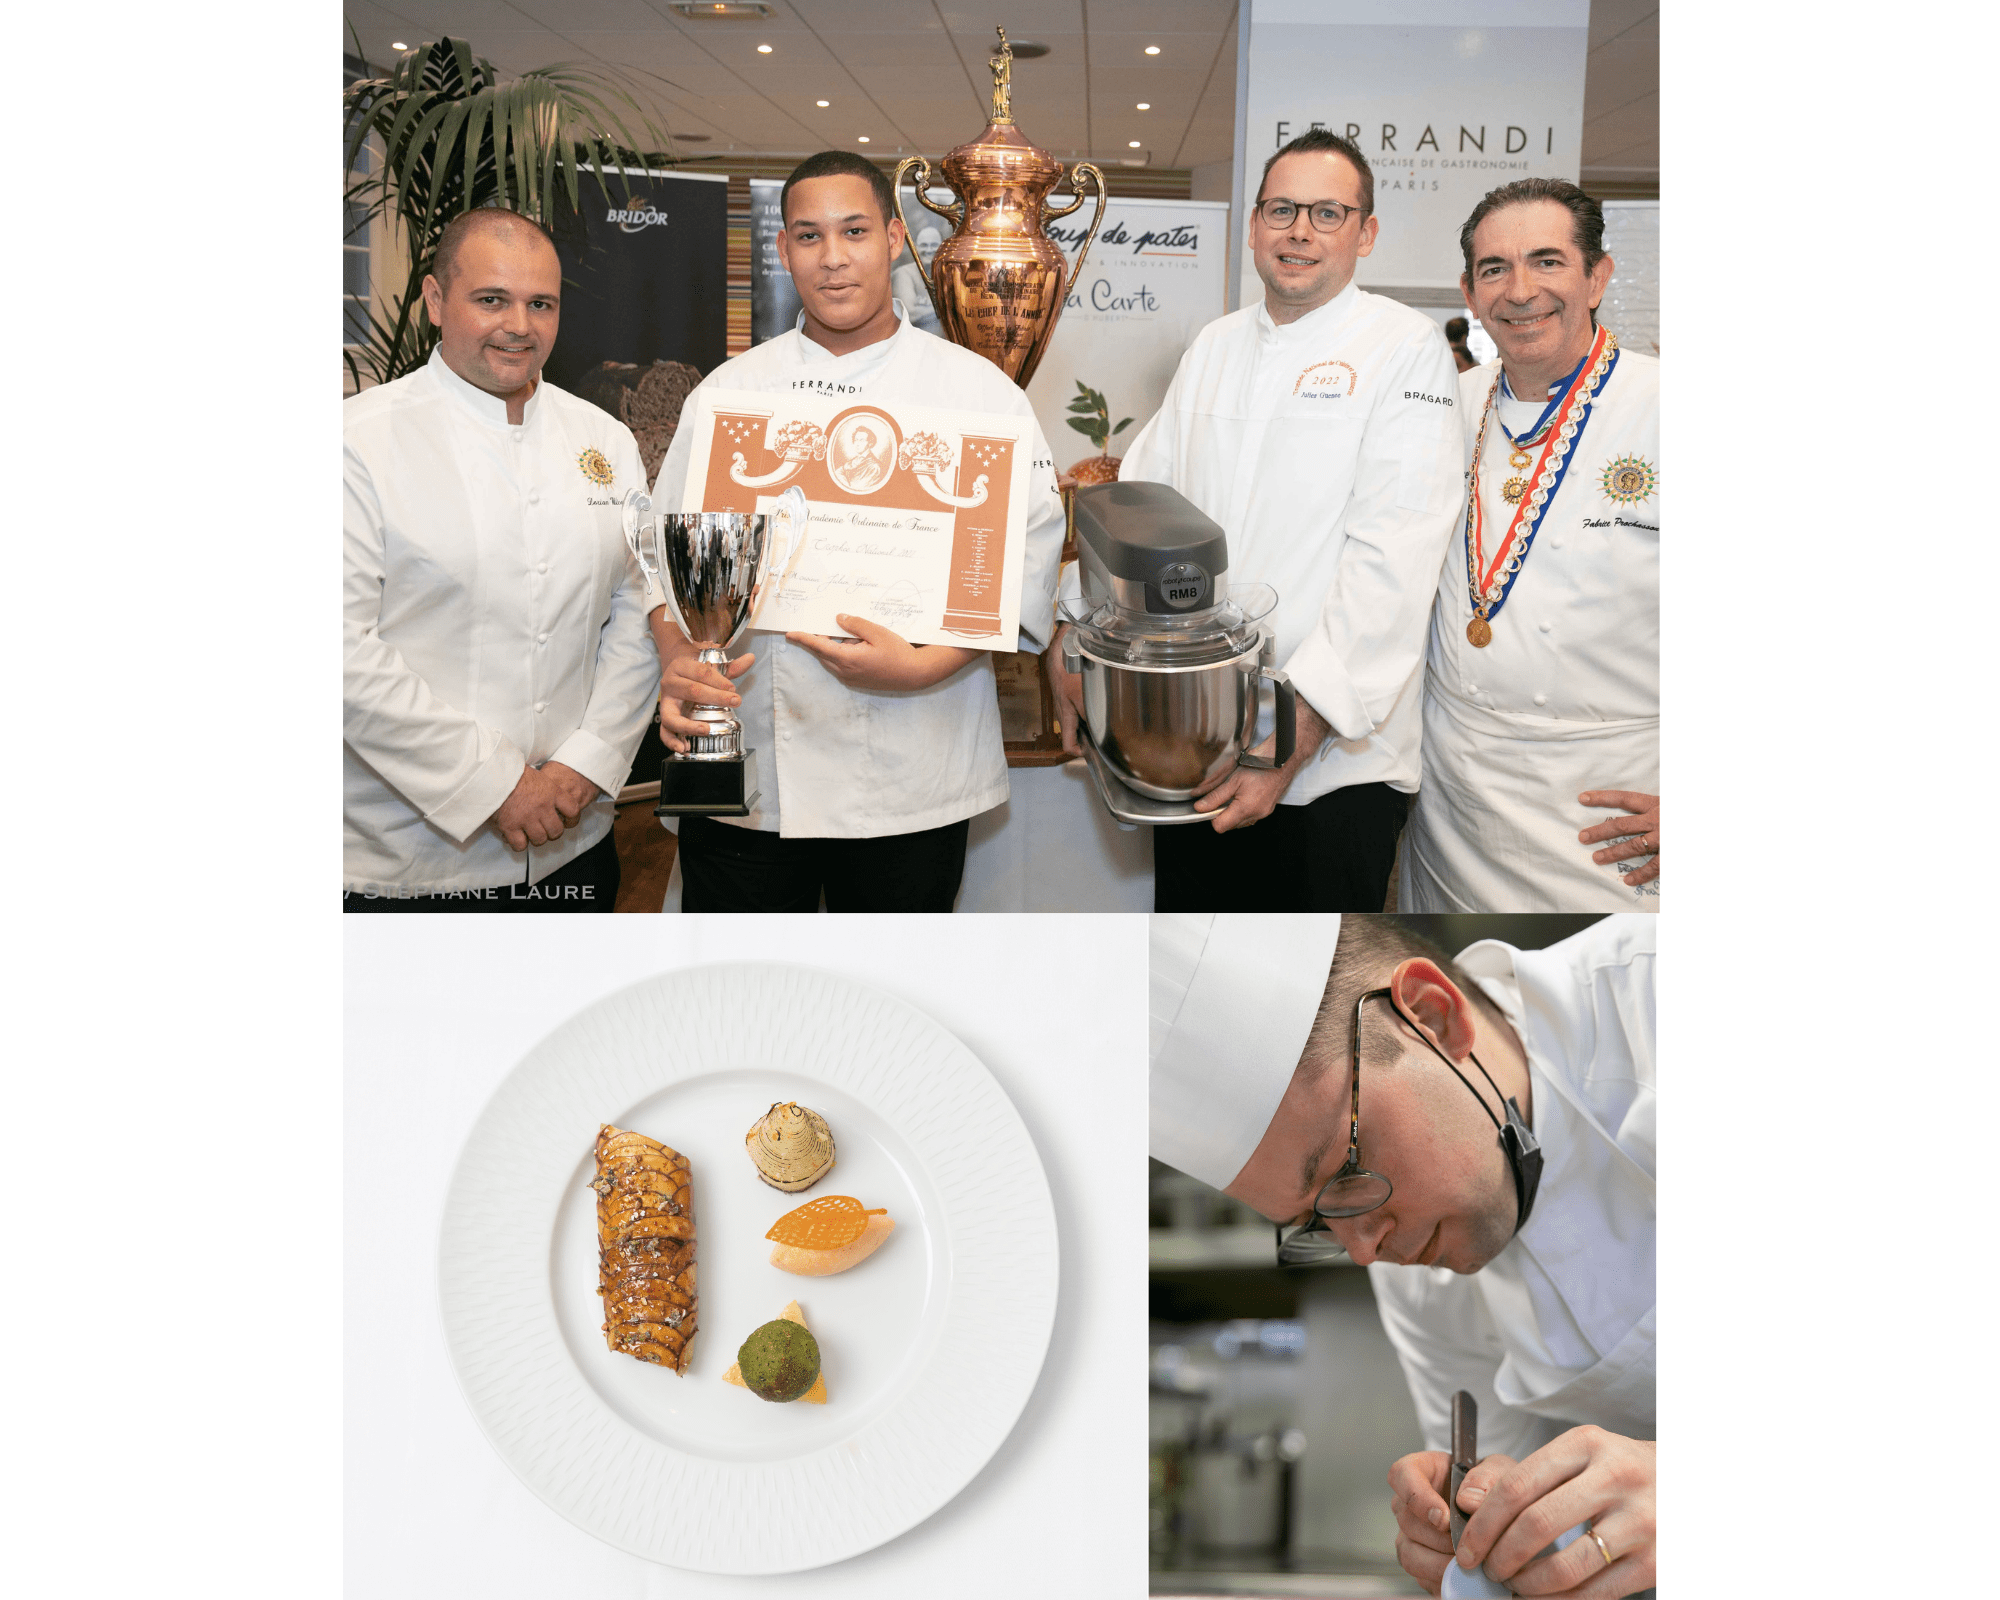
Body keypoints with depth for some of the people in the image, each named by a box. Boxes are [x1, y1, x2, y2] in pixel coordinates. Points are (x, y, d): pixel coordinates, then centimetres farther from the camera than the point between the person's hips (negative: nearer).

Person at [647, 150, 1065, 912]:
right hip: (742, 775, 2)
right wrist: (679, 662, -13)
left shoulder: (981, 390, 1)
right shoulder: (730, 390, 8)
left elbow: (1027, 563, -4)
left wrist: (925, 664, -18)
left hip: (909, 784, -1)